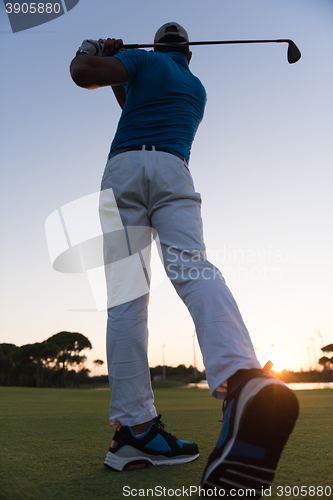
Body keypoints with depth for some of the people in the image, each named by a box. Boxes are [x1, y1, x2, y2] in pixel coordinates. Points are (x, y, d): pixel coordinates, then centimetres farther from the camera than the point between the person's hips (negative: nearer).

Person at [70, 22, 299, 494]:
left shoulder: (143, 60, 21)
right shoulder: (197, 88, 34)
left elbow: (82, 72, 4)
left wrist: (94, 53, 26)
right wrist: (119, 76, 51)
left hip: (122, 168, -1)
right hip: (172, 170, 1)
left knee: (125, 293, -9)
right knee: (192, 266, -23)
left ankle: (133, 425, -17)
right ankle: (240, 378, -52)